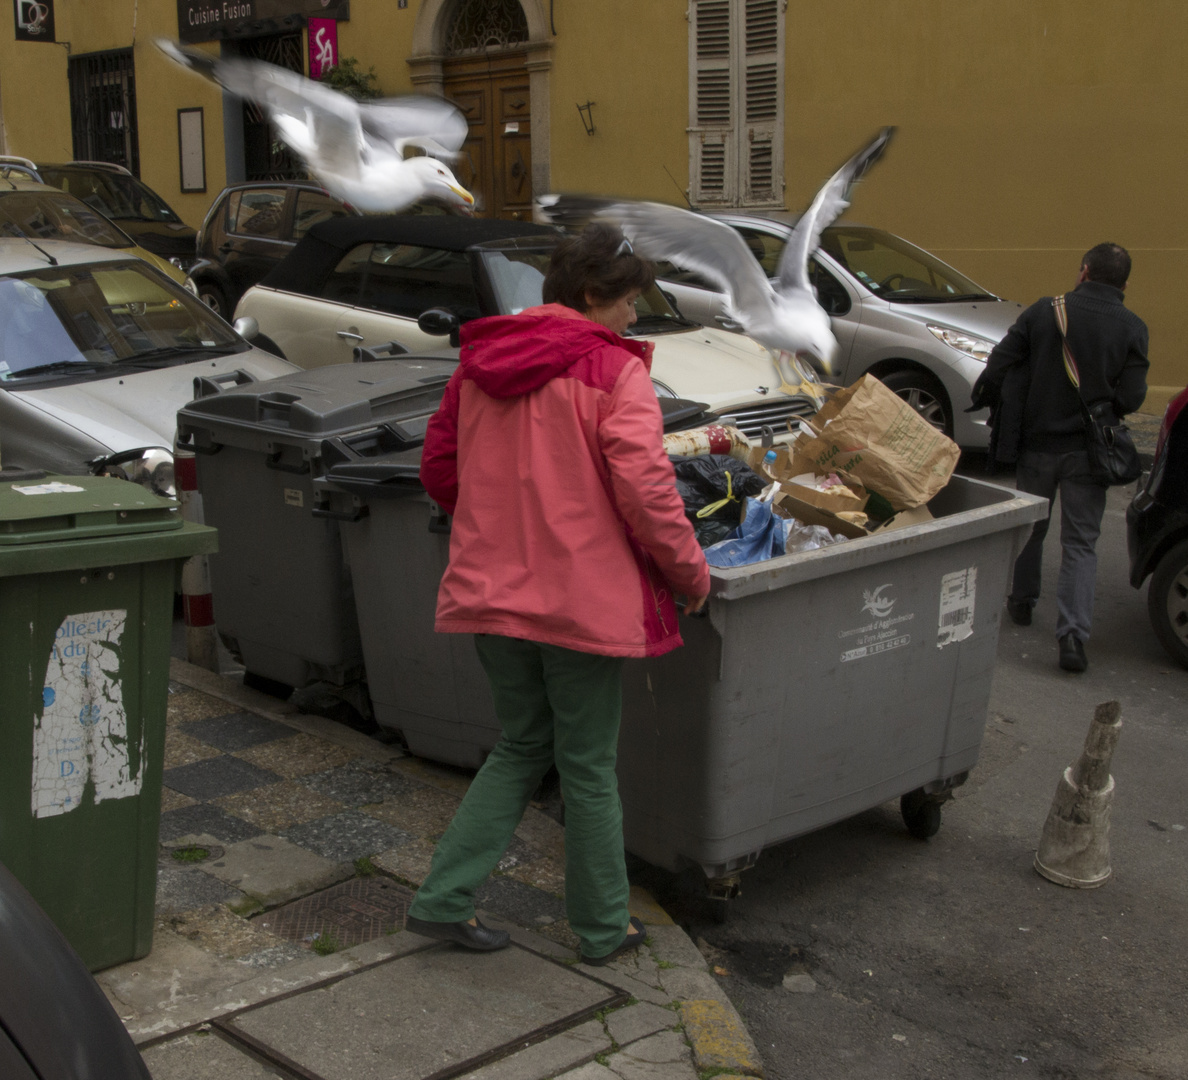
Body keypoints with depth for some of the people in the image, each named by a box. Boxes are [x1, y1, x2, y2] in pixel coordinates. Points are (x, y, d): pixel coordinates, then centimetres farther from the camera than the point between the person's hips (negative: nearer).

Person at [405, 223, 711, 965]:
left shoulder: (479, 364, 8)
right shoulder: (614, 369, -12)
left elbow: (439, 469, 14)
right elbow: (644, 486, -19)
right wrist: (691, 570, -6)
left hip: (492, 591, 6)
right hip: (583, 596, -6)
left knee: (522, 744, 21)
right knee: (589, 765, 9)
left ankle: (444, 898, 16)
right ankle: (604, 927, 23)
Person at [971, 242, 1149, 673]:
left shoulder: (1045, 311, -5)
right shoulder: (1132, 327, -7)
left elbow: (997, 367, -7)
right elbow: (1130, 398, -10)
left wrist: (985, 400, 11)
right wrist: (1100, 405, 11)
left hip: (1037, 443, 1)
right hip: (1087, 450, -1)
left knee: (1030, 526, 21)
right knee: (1080, 543, 3)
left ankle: (1021, 602, 38)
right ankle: (1072, 633, -10)